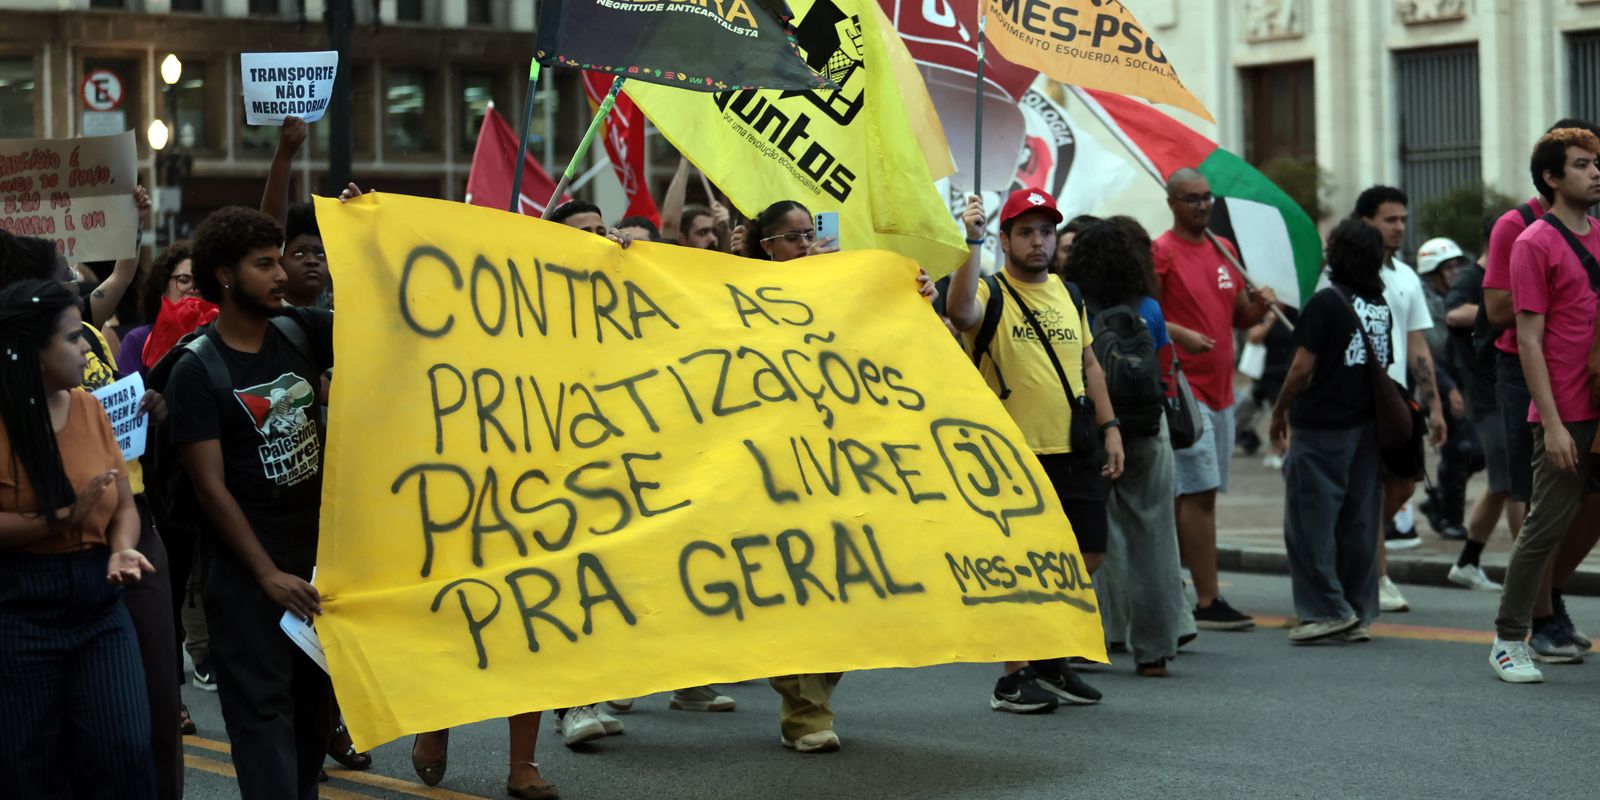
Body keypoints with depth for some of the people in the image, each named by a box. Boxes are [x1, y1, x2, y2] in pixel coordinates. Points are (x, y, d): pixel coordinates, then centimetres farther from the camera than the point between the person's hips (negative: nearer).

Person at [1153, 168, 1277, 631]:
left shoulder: (1224, 251, 16)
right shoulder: (1161, 253, -7)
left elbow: (1240, 317, 21)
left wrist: (1260, 305, 0)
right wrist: (1181, 334, -26)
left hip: (1220, 390, 8)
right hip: (1183, 387, -8)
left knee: (1198, 495, 11)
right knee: (1199, 492, -11)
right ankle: (1208, 602, -10)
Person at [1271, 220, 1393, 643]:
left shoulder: (1326, 302, -13)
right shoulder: (1381, 306, 8)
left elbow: (1303, 368, -15)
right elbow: (1383, 364, 13)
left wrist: (1279, 413, -3)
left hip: (1322, 427, -7)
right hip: (1368, 426, 7)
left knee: (1310, 520, 0)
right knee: (1359, 522, 10)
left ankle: (1326, 608, -2)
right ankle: (1358, 614, 13)